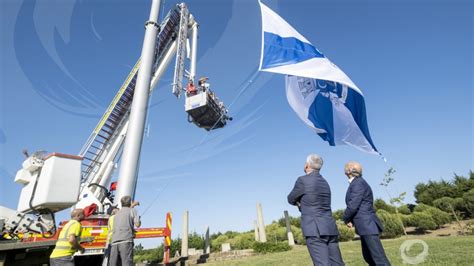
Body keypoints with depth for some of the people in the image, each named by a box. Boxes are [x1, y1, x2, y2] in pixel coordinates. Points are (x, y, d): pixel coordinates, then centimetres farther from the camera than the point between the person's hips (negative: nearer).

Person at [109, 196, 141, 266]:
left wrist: (132, 205, 60)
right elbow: (137, 224, 0)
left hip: (114, 242, 6)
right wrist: (139, 219, 21)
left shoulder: (117, 213, 29)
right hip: (126, 240, -6)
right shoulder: (133, 210, 10)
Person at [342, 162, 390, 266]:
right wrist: (351, 219, 5)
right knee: (368, 256, 16)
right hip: (364, 226, 10)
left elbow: (353, 205, -20)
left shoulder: (358, 183, -15)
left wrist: (346, 218, -4)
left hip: (368, 225, -10)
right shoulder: (357, 183, 14)